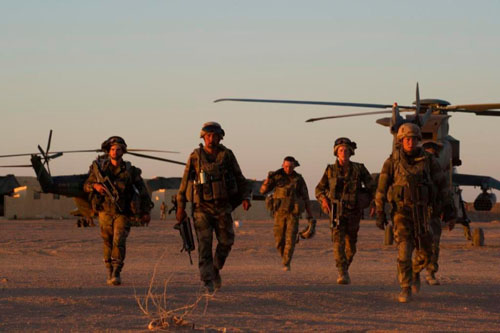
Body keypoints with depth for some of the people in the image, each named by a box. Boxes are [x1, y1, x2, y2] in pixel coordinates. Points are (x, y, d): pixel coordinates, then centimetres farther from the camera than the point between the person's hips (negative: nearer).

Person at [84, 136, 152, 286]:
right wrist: (95, 186, -19)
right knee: (108, 243, 9)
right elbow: (86, 185, 4)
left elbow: (142, 190, 4)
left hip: (122, 213, -2)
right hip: (105, 211, 2)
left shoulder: (130, 170, -4)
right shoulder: (100, 168, -1)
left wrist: (146, 211, 3)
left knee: (119, 242, -16)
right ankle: (109, 272, 23)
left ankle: (116, 274, -17)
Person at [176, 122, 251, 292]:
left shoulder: (227, 155, 1)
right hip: (202, 207, -2)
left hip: (223, 207, 2)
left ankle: (216, 269, 31)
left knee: (226, 242, 5)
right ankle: (208, 281, -8)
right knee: (204, 244, -9)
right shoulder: (195, 157, -2)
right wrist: (180, 207, 1)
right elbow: (185, 182, 3)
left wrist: (245, 197, -9)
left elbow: (240, 179, 7)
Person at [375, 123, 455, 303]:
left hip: (422, 212, 2)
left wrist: (448, 210, -2)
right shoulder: (392, 161, -6)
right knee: (404, 250, -13)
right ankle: (406, 289, -5)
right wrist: (380, 214, -2)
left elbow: (442, 185, 2)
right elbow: (381, 188, -1)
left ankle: (415, 272, 39)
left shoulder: (428, 160, -2)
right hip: (401, 212, -2)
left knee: (425, 252, 7)